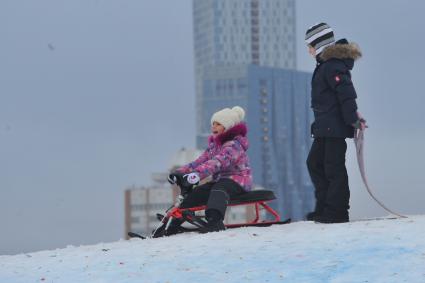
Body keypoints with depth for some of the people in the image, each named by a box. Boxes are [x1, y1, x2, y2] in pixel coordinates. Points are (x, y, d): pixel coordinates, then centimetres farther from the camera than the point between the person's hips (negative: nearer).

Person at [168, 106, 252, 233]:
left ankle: (215, 221, -64)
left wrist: (196, 174, -48)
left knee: (218, 190, -39)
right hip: (220, 180, 9)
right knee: (194, 194, -7)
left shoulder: (233, 144, -16)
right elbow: (200, 161, 6)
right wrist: (180, 172, -10)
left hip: (237, 181, -9)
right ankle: (171, 228, -1)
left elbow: (218, 162, -33)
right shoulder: (214, 144, 14)